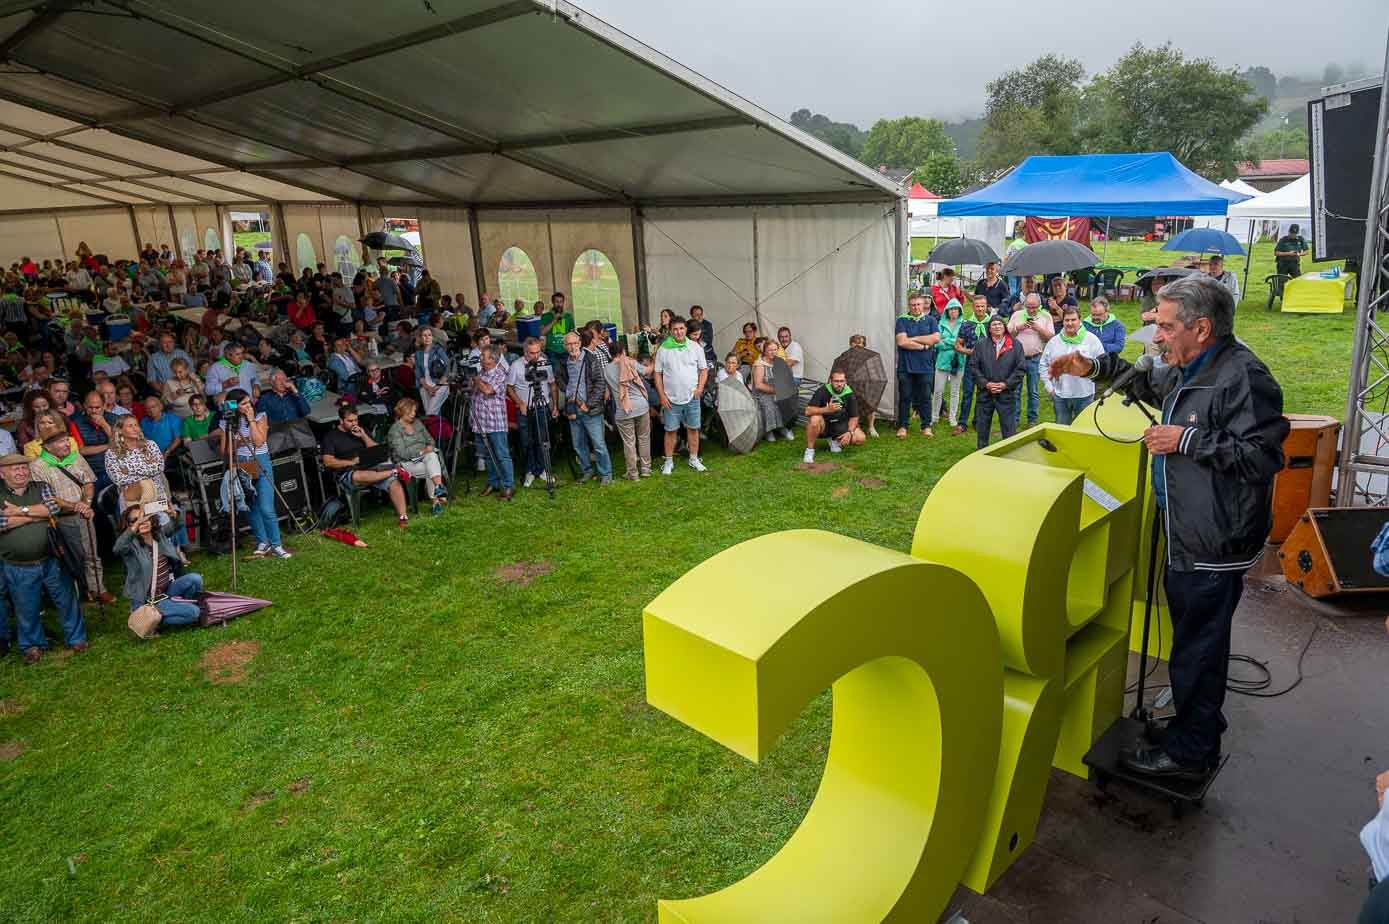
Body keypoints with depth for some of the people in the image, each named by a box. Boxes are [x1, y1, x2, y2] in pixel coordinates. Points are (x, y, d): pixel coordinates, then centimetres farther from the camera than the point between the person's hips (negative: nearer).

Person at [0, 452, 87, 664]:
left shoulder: (41, 488, 4)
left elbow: (55, 506, -14)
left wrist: (20, 510, -17)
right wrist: (38, 514, -15)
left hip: (51, 561, 1)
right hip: (18, 569, -1)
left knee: (66, 601, 11)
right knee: (26, 610, 12)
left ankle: (76, 638, 27)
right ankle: (33, 645, 32)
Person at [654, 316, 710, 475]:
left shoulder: (695, 348, 2)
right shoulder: (663, 350, -2)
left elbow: (703, 370, 8)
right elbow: (657, 374, 1)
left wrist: (700, 388, -6)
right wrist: (662, 395, -6)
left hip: (692, 398, 1)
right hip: (671, 399, -1)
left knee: (693, 428, 7)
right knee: (671, 430, 4)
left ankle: (694, 459, 20)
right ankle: (669, 462, 14)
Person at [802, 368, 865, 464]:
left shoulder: (849, 394, -12)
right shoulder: (822, 391, -20)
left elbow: (854, 417, -4)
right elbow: (808, 411, -28)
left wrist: (850, 432, -23)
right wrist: (827, 409, -42)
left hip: (840, 424, 3)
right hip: (823, 425, -3)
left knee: (861, 439, -17)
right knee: (815, 419, -38)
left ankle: (835, 441, 10)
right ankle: (810, 450, -20)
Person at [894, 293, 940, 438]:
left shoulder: (930, 320, 9)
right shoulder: (902, 320, 2)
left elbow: (936, 338, -7)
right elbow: (902, 342, -11)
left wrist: (913, 339, -8)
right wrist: (923, 345, -8)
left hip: (925, 366, 1)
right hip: (906, 366, -1)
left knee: (925, 397, 5)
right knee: (905, 397, 3)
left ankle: (926, 426, 15)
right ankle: (902, 426, 10)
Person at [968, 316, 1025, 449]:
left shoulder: (1016, 345, 2)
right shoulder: (980, 345, 5)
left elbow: (1021, 367, -2)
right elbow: (973, 367, 0)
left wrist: (1006, 384, -11)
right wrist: (986, 383, -10)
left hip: (1007, 394, -1)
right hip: (984, 393, 1)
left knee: (1009, 428, 3)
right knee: (982, 428, 10)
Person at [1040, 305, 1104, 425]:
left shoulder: (1092, 339, -4)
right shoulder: (1054, 342, 4)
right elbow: (1044, 365, 10)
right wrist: (1049, 386, 3)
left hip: (1085, 395, -2)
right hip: (1060, 396, 2)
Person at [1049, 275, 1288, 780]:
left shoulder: (1241, 376, -21)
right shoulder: (1190, 370, 10)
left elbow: (1264, 454, -27)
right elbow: (1150, 383, 29)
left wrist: (1188, 440, -24)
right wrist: (1095, 367, 17)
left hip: (1213, 544, -10)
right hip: (1189, 535, 10)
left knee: (1197, 649, 3)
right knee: (1197, 641, 24)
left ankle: (1190, 752, 18)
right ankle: (1200, 723, 43)